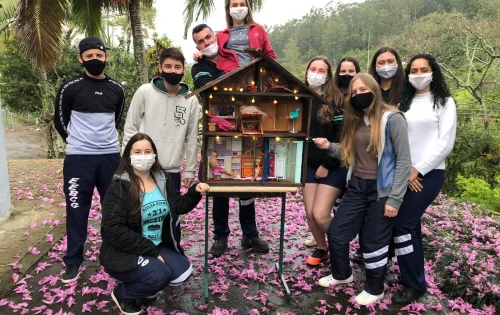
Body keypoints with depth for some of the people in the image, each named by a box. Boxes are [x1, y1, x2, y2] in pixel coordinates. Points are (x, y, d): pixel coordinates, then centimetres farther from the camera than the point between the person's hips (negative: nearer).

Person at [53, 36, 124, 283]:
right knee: (77, 209, 3)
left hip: (110, 156, 3)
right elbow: (60, 121, 4)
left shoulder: (116, 89, 5)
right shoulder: (70, 88, -5)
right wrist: (78, 142, 10)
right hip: (78, 158, -3)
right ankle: (73, 260, 17)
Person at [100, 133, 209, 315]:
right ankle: (122, 294, 4)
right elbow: (114, 231, -23)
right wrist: (150, 251, -23)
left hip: (157, 247, 7)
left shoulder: (163, 180, 2)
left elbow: (177, 207, 11)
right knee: (160, 275, -27)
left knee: (183, 272, -9)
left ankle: (145, 285, 19)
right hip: (124, 253, -6)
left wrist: (195, 192, -8)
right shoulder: (119, 187, -17)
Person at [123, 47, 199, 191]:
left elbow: (191, 138, 5)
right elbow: (130, 129, 1)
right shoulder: (144, 92, -3)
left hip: (173, 171, 2)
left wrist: (190, 170, 5)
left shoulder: (191, 100, 1)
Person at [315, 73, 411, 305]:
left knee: (373, 242, 6)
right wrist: (330, 147, -7)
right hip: (356, 187, 7)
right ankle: (342, 274, 37)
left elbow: (403, 161, -14)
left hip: (381, 190, -7)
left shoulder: (392, 119, -12)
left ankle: (374, 289, 31)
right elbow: (350, 155, 11)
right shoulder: (355, 121, 11)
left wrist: (394, 199, -17)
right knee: (335, 232, 11)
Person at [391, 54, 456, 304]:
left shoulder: (444, 102, 1)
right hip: (403, 174, 4)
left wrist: (417, 170, -12)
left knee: (401, 225, -10)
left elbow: (445, 143, -8)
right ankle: (415, 278, 23)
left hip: (429, 173, -4)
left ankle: (414, 284, 6)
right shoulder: (403, 103, 12)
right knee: (411, 226, 9)